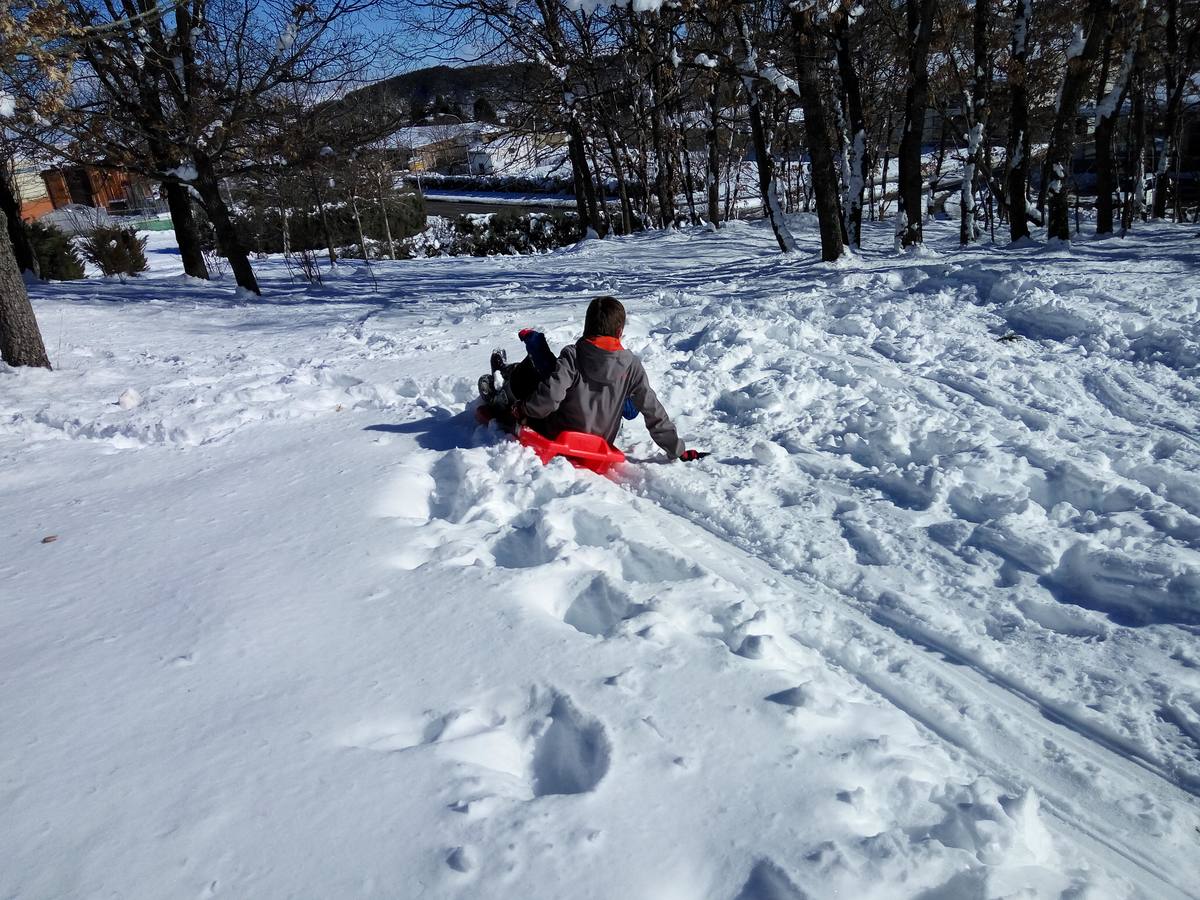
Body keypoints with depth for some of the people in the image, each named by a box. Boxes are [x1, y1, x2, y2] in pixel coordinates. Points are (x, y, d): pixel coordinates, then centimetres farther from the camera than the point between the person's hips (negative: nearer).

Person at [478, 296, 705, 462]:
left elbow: (549, 398, -29)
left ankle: (500, 402, 36)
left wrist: (521, 410, -8)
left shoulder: (573, 355, -20)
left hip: (557, 436, -4)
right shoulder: (632, 365, -12)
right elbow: (654, 413, -9)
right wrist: (678, 450, 0)